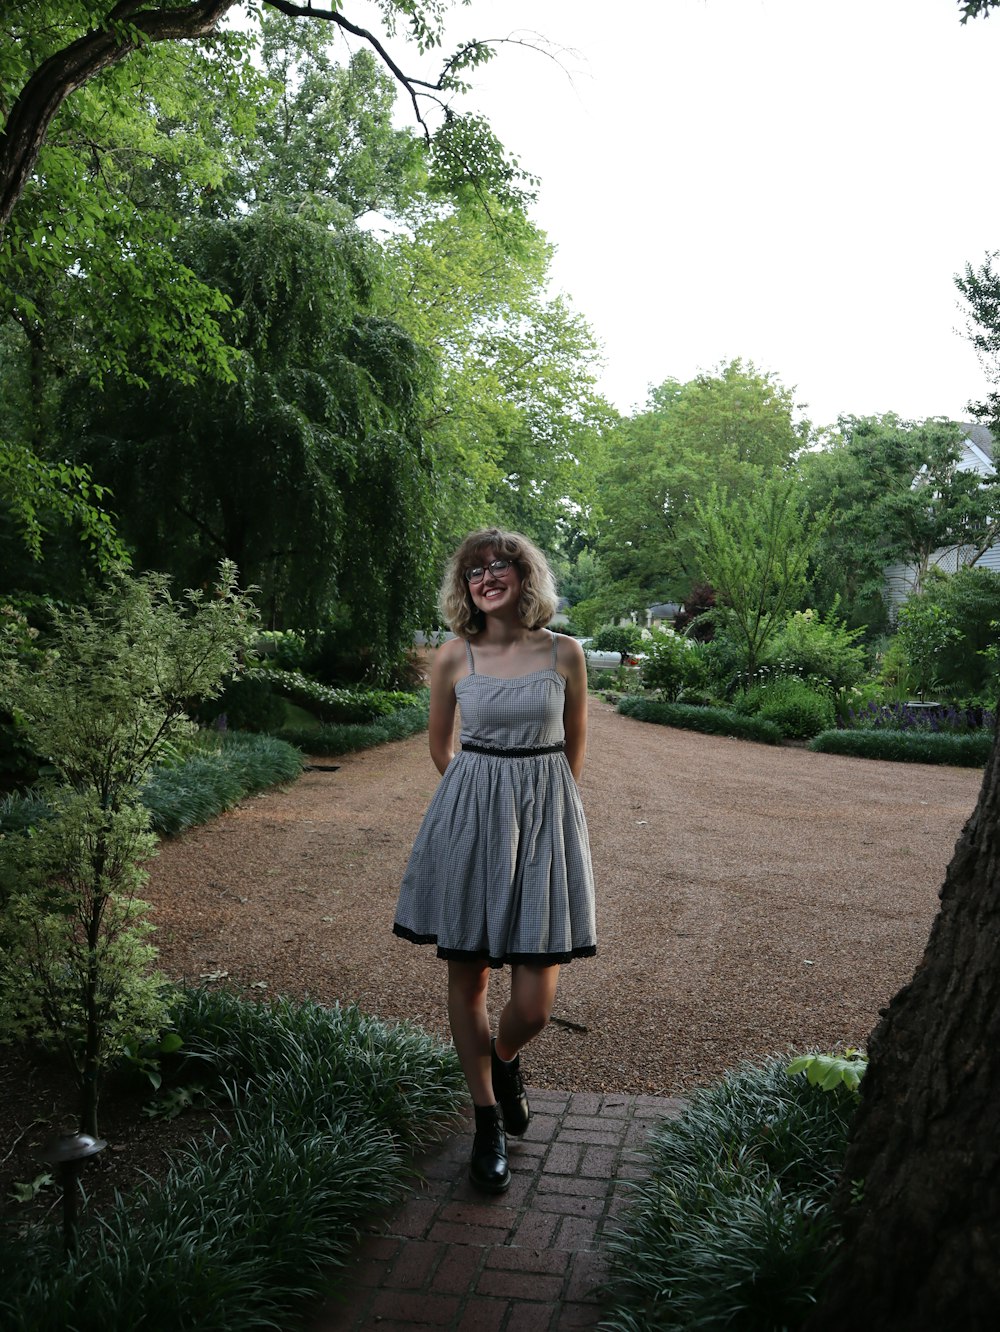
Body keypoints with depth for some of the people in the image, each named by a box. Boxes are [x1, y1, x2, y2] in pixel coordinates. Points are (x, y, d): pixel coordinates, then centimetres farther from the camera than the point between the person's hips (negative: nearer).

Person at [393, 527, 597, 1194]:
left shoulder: (565, 653, -1)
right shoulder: (454, 657, -1)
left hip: (545, 817, 0)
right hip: (469, 817, 1)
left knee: (534, 1001, -3)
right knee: (468, 978, 7)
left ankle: (505, 1060, 33)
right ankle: (488, 1120, 28)